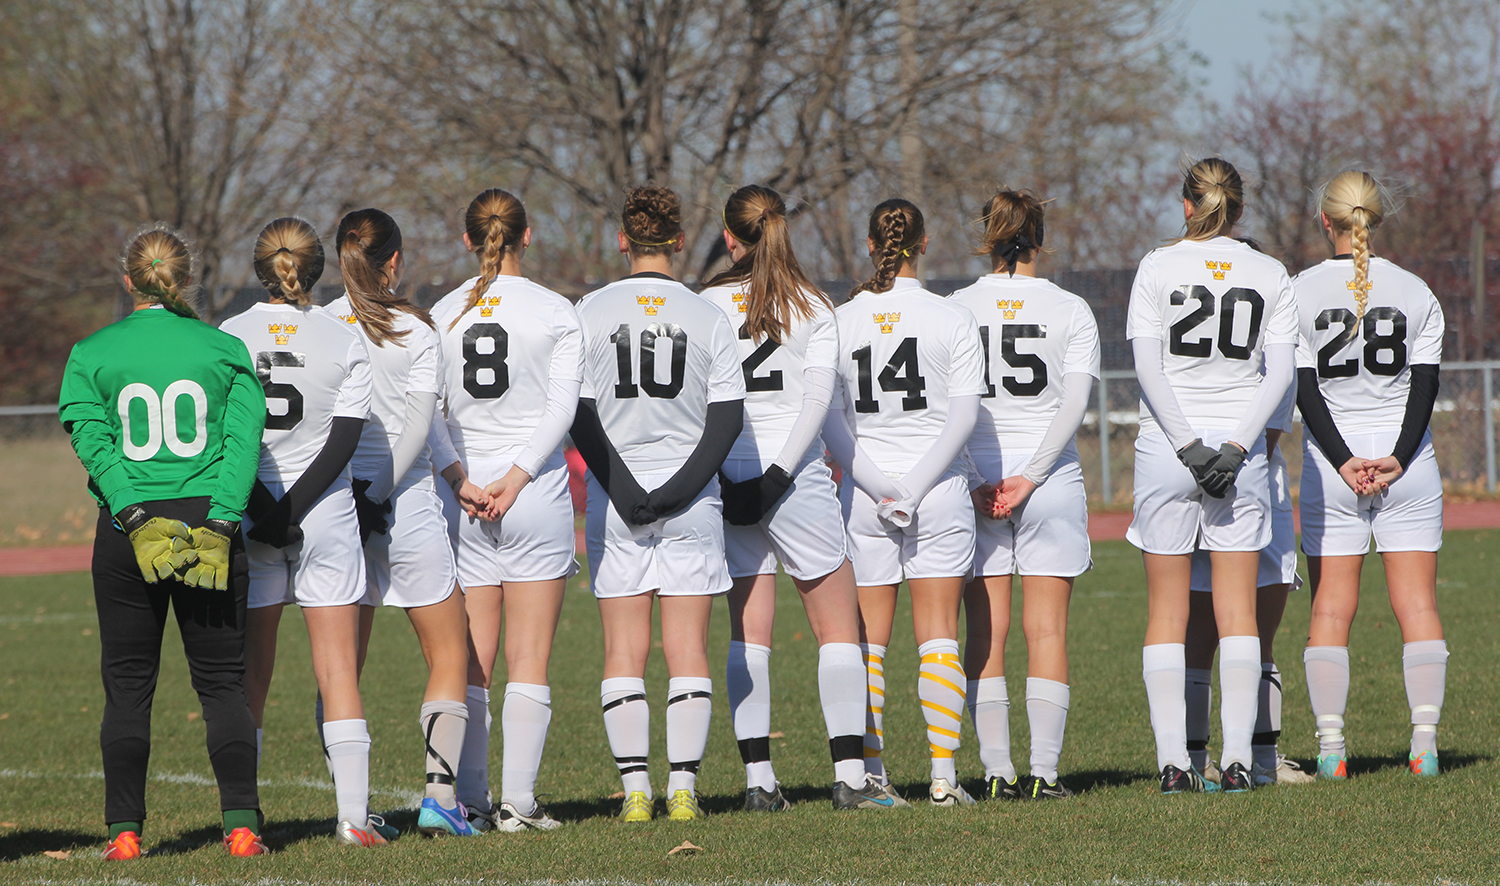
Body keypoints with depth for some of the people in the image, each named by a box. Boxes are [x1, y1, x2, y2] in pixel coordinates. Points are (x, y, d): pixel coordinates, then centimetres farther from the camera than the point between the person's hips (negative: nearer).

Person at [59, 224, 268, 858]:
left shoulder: (91, 354, 3)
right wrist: (219, 526, -10)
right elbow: (242, 439, -5)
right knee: (222, 682, 6)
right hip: (209, 521, 0)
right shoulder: (225, 350, 4)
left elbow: (93, 442, -8)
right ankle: (241, 824, -2)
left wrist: (136, 518, -14)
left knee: (127, 686, 7)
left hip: (127, 525, 0)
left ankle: (124, 830, 4)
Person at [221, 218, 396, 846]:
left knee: (249, 672, 8)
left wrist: (264, 508, -9)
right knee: (338, 668, 1)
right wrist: (292, 507, -9)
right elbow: (344, 440, -8)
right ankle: (354, 814, -4)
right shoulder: (345, 342, -3)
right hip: (326, 513, -1)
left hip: (246, 515, 1)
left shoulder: (230, 338, -2)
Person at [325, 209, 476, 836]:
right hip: (405, 500, -2)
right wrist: (379, 493, -10)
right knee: (449, 653, 8)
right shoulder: (415, 330, -3)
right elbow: (418, 423, -12)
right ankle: (440, 795, -5)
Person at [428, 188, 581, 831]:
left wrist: (461, 480, -10)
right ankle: (519, 800, -4)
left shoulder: (443, 314, 5)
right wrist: (514, 481, -12)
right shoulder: (556, 313, -1)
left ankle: (471, 801, 3)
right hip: (537, 499, -2)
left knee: (470, 659, 6)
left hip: (463, 496, 2)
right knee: (528, 658, 0)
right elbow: (561, 409, -10)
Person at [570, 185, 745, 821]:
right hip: (691, 503, 0)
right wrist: (681, 485, -6)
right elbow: (728, 419, -4)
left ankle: (634, 789, -1)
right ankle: (683, 787, -1)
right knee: (688, 649, 3)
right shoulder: (708, 319, 0)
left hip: (615, 502, 0)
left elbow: (579, 417, -5)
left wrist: (624, 489, -6)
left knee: (624, 650, 4)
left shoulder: (589, 313, -1)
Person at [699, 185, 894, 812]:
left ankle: (757, 778, 0)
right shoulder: (814, 306, 1)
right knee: (838, 630, 5)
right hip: (798, 474, -1)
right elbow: (818, 397, -9)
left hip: (726, 473, 1)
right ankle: (850, 777, -3)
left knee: (748, 633, 6)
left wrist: (715, 474, -4)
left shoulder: (707, 304, 2)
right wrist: (777, 474, -12)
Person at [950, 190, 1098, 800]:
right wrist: (1029, 477, -10)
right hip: (1051, 482, 0)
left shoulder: (956, 309, 1)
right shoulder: (1071, 310, 1)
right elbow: (1076, 403, -9)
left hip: (975, 482, 0)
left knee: (985, 635, 4)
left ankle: (997, 771, 0)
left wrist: (975, 482, -7)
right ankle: (1044, 772, -4)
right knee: (1046, 633, 2)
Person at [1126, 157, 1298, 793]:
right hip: (1240, 445, 1)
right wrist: (1236, 445, -8)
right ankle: (1237, 758, -3)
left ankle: (1173, 758, -2)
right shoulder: (1270, 275, 4)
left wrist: (1188, 444, -9)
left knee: (1167, 613, 4)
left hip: (1166, 449, -1)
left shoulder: (1157, 268, 0)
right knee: (1237, 613, 4)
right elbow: (1280, 370, -4)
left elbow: (1148, 367, -9)